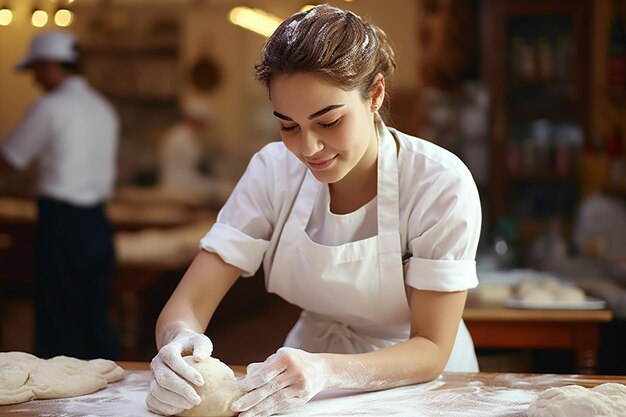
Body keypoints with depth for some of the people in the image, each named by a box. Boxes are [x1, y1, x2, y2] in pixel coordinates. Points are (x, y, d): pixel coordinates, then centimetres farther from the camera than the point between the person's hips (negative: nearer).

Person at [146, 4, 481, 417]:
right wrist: (178, 340, -38)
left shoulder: (442, 186, -21)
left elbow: (431, 349, -20)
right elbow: (188, 303, -14)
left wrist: (327, 371, -38)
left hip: (415, 379, -2)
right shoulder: (273, 170, -11)